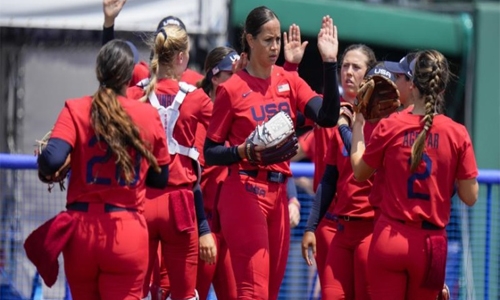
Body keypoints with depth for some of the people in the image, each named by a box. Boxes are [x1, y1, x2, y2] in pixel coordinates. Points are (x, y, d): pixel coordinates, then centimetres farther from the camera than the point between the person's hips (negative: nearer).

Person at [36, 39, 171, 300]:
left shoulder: (76, 110, -4)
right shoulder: (149, 115, -1)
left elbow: (52, 160, -18)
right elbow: (160, 179, 8)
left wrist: (45, 171, 5)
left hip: (81, 231, 1)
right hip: (128, 234, -1)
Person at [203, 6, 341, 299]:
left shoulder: (289, 81, 8)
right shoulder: (232, 89, -5)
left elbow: (328, 117, -6)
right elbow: (211, 152, -2)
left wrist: (330, 63, -12)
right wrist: (243, 151, -21)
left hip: (279, 193, 6)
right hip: (245, 194, -6)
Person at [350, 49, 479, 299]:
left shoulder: (389, 127, -6)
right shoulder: (457, 134, -6)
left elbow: (359, 171, 11)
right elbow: (470, 197, -2)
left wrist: (358, 127, 22)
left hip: (390, 239, 0)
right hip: (431, 243, 1)